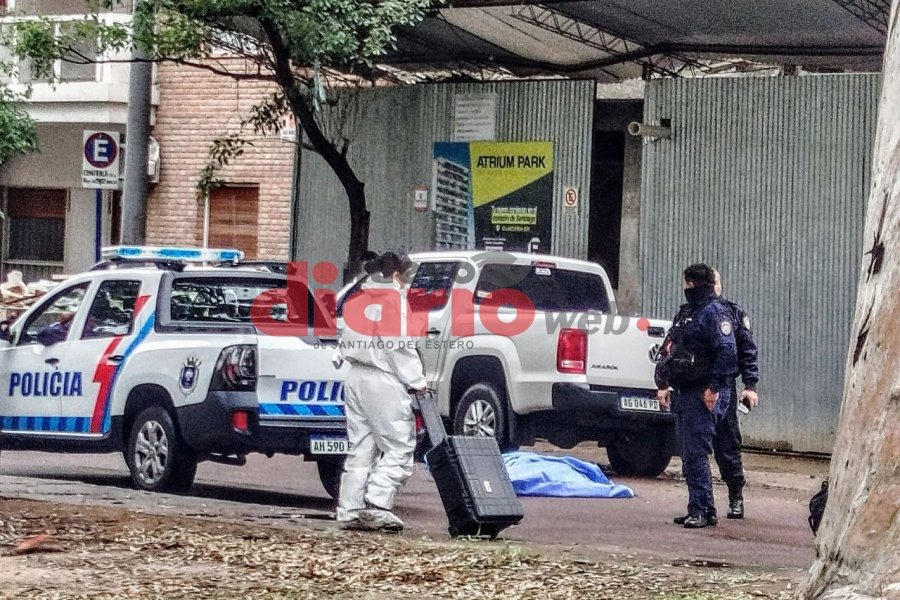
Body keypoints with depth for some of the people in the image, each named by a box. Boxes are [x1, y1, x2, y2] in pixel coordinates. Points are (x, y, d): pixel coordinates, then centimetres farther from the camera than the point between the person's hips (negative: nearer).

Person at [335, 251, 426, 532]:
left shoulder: (358, 299, 17)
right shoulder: (394, 298, -6)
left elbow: (347, 344, 17)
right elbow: (399, 345, -13)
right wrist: (416, 381, -7)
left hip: (356, 379, 8)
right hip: (384, 382, -8)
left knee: (361, 446, 11)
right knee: (400, 447, -5)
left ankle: (349, 509, 8)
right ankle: (377, 504, -17)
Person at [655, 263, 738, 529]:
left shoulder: (715, 313, -10)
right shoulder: (685, 314, 20)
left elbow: (728, 352, -19)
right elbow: (668, 350, 24)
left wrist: (714, 387, -22)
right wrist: (663, 384, 17)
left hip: (704, 396, -10)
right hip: (684, 394, 10)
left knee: (696, 455, -11)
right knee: (688, 455, 10)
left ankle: (702, 510, -9)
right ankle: (700, 509, 16)